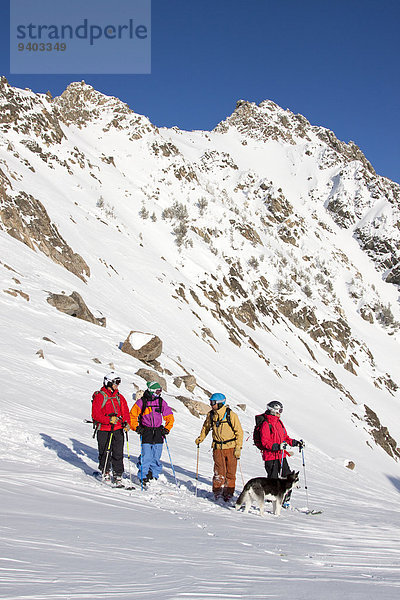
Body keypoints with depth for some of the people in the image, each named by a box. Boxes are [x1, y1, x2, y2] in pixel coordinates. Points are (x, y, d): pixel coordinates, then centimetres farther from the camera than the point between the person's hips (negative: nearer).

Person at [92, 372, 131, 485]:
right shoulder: (99, 396, -4)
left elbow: (125, 412, 15)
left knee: (118, 453, -1)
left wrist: (126, 423, -4)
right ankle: (105, 472, 22)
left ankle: (118, 475, 6)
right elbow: (96, 414, -10)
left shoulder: (119, 397, 14)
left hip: (118, 430, 4)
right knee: (105, 453, 2)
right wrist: (109, 420, -22)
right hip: (104, 430, -4)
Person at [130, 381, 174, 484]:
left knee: (156, 456, 5)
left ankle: (154, 475, 18)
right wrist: (136, 427, -8)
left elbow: (169, 416, 12)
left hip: (158, 432, 3)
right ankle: (143, 476, 3)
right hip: (146, 432, -3)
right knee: (146, 456, -8)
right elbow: (132, 415, 2)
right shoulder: (141, 401, -4)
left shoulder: (161, 401, 6)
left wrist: (167, 428, 1)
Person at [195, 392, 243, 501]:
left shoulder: (231, 415, -10)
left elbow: (239, 432, -5)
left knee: (230, 472, 2)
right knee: (219, 472, -3)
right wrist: (200, 438, 9)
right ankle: (217, 493, 5)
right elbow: (206, 427, 23)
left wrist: (238, 448, -9)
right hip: (218, 448, 2)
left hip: (230, 447, -2)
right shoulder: (211, 415, 3)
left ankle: (228, 494, 13)